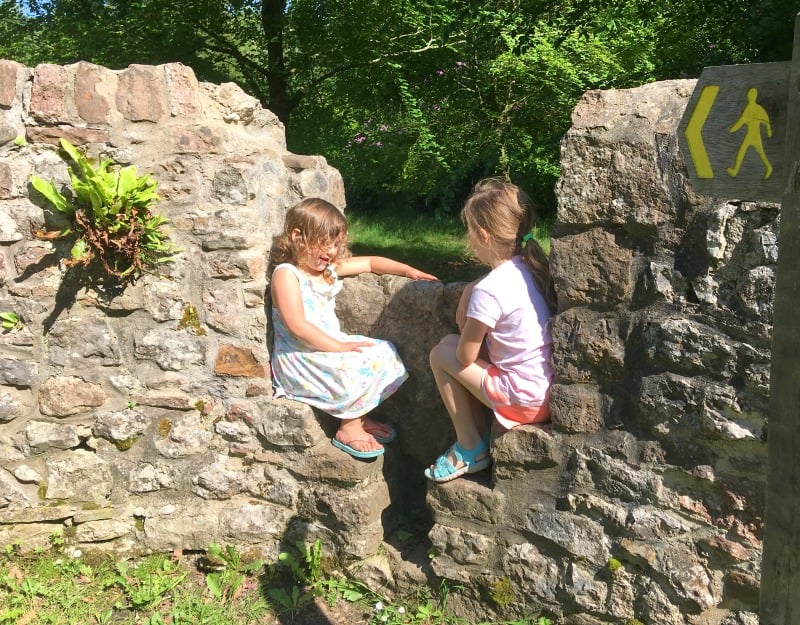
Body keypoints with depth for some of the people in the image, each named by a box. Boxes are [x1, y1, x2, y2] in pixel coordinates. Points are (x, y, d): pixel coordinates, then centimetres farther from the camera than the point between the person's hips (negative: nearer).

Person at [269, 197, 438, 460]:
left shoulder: (330, 267, 10)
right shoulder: (286, 273, -15)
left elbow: (370, 262, 19)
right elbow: (297, 326, -24)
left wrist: (408, 271, 8)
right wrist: (338, 346, -25)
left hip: (331, 345, 9)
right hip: (299, 357, -9)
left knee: (384, 352, 2)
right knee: (357, 369, -26)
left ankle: (359, 417, 7)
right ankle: (348, 429, -6)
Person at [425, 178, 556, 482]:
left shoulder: (488, 291, -21)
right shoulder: (532, 268, 3)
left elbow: (465, 356, -10)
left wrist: (467, 333, 9)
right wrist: (470, 293, 5)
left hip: (526, 400, -8)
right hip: (553, 389, 8)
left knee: (442, 353, 4)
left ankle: (470, 448, 12)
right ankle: (482, 433, 21)